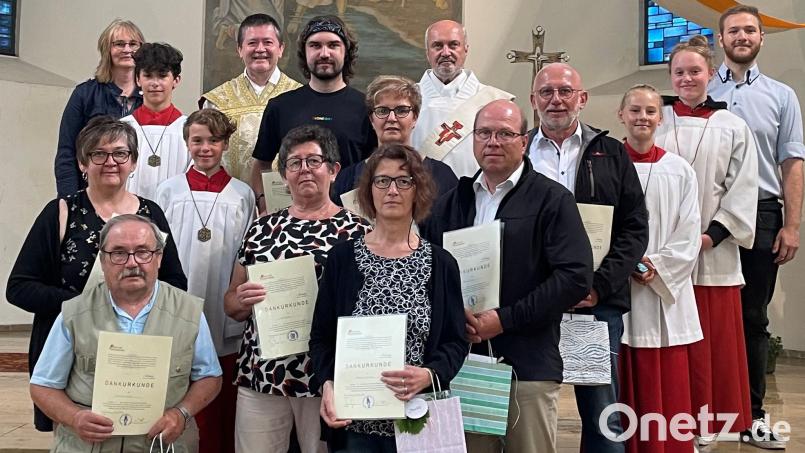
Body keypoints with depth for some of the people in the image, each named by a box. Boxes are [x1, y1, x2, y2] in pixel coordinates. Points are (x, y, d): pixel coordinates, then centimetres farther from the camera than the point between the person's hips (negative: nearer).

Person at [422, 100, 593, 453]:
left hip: (529, 367, -3)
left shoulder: (552, 200, 0)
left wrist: (505, 319, -13)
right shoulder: (452, 202, 15)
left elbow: (575, 277, -10)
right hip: (462, 363, 4)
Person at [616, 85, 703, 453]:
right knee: (623, 392, 3)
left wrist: (657, 267, -10)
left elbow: (689, 236, 3)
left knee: (667, 390, 4)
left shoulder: (680, 171, 6)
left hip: (665, 293, 1)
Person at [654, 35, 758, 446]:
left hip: (712, 254, 0)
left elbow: (743, 191, 1)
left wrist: (713, 235, -10)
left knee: (711, 343, 4)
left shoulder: (732, 127, 4)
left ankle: (705, 426, 16)